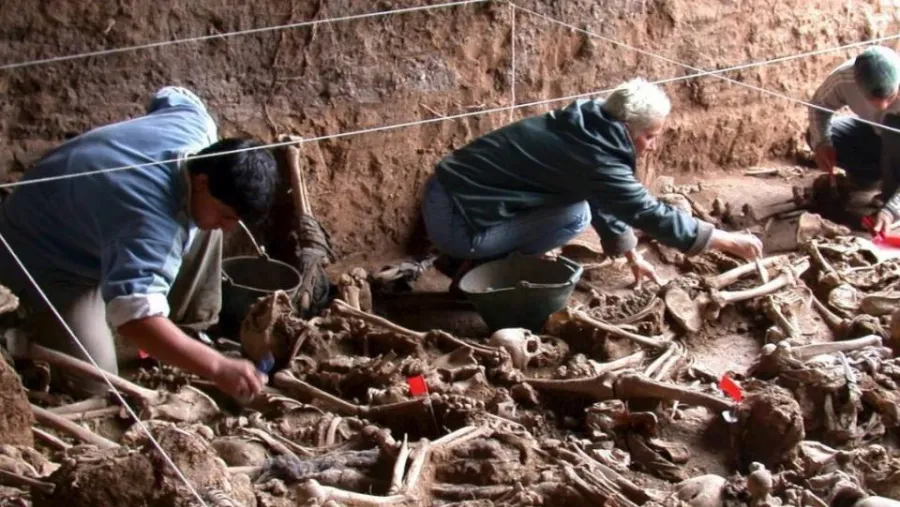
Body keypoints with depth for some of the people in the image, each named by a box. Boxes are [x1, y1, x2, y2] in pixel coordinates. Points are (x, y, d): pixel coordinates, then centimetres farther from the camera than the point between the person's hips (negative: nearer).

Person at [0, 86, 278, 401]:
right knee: (91, 382, -19)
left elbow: (171, 97, 9)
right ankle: (39, 320, 9)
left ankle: (189, 326, 10)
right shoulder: (152, 222, -43)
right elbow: (134, 315, -55)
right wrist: (218, 368, -58)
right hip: (44, 253, -8)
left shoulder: (192, 121, -17)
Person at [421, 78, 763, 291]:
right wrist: (729, 241, -5)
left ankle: (464, 258, 17)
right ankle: (476, 271, -2)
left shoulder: (585, 130, 8)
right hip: (456, 221, -9)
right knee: (576, 215, -13)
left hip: (449, 192, 9)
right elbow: (652, 215, -14)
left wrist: (632, 257, 27)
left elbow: (608, 202, 23)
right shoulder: (594, 157, -20)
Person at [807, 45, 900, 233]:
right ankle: (884, 174, 0)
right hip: (875, 133, 4)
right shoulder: (845, 77, -31)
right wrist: (821, 143, -32)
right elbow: (819, 104, -11)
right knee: (817, 135, -17)